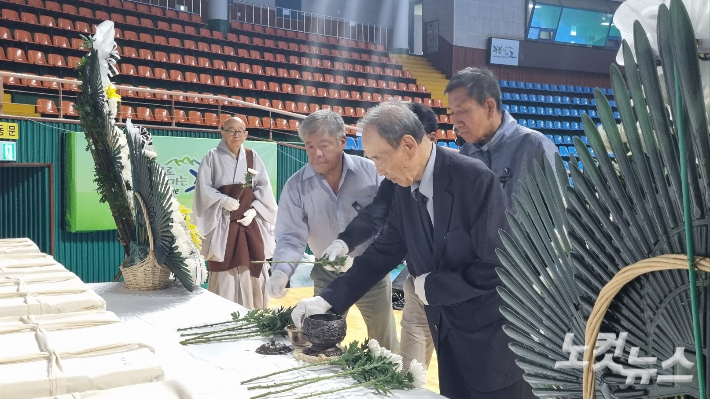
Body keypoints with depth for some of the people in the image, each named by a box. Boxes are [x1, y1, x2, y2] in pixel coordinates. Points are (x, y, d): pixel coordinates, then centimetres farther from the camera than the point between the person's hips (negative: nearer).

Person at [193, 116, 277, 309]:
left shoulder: (252, 157, 8)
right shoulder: (212, 157, 0)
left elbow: (263, 188, 5)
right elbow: (203, 189, -5)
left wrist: (253, 210, -10)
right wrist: (223, 200, -21)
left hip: (250, 221, 3)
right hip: (222, 223, -3)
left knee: (252, 271, 3)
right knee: (224, 273, -5)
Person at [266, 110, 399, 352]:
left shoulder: (370, 172, -13)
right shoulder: (296, 186, -9)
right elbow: (292, 237, -10)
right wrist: (280, 272, -26)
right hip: (328, 278, 1)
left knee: (385, 348, 15)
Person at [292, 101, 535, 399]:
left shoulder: (475, 178, -21)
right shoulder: (404, 190, 0)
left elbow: (496, 266, -23)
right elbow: (383, 251, 6)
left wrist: (433, 287, -14)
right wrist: (328, 299, 1)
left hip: (493, 335, -6)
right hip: (448, 332, 6)